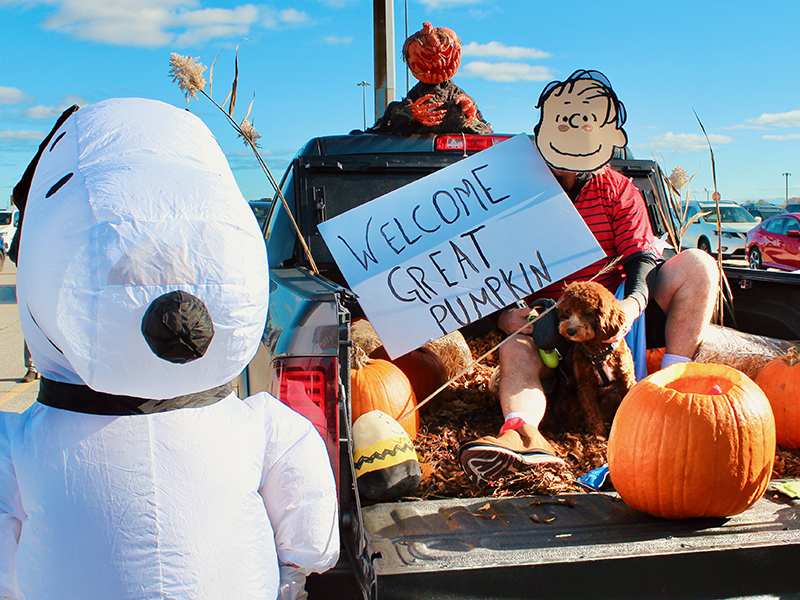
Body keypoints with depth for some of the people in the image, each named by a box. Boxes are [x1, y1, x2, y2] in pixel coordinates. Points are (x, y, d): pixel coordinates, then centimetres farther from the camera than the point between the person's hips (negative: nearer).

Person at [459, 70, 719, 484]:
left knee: (697, 264, -19)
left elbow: (643, 260, -8)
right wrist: (503, 315, -27)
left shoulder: (618, 191, 5)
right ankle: (523, 431, -59)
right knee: (515, 350, -32)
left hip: (618, 315, 1)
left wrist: (632, 304, -32)